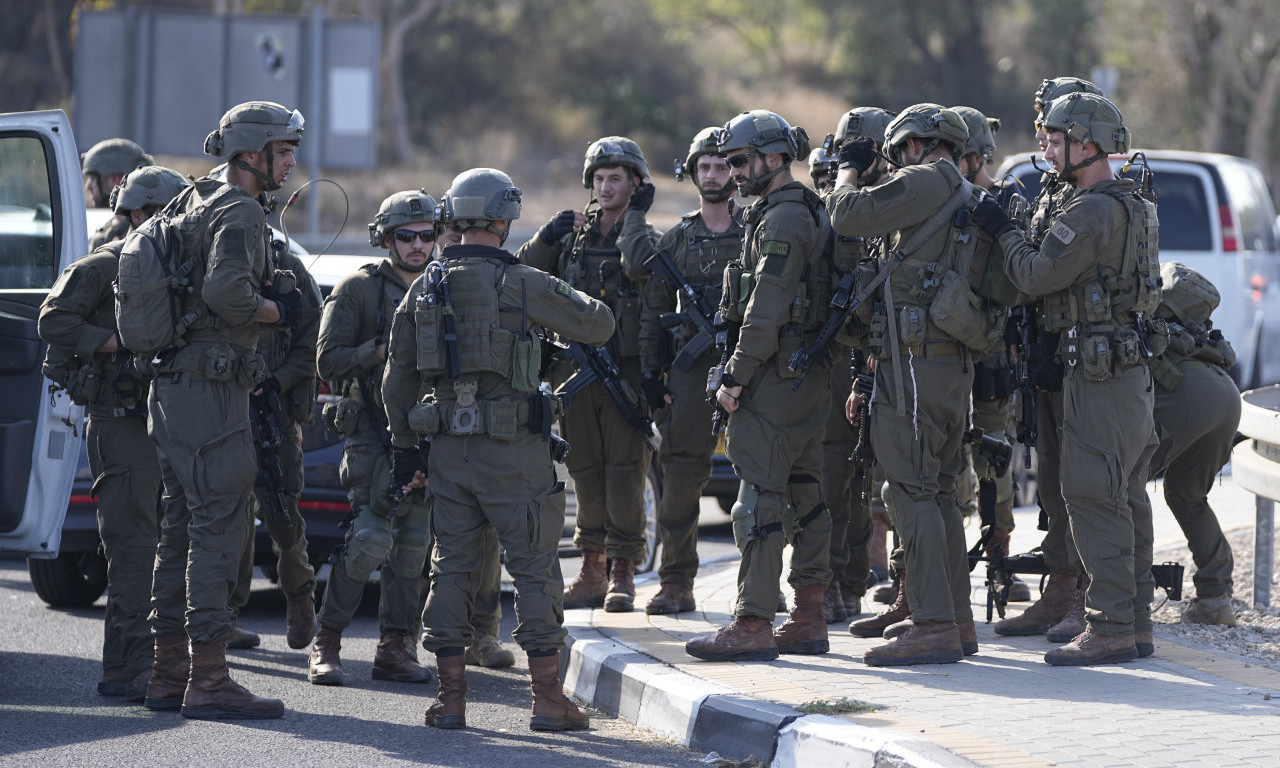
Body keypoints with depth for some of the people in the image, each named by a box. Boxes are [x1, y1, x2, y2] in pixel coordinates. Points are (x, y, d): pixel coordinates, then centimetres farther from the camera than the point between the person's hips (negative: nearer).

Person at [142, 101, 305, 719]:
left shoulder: (197, 205, 18)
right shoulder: (240, 212, -13)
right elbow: (226, 291, -28)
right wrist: (275, 311, -11)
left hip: (176, 387, 10)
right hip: (211, 389, -10)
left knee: (185, 529, 12)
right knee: (220, 527, -10)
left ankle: (169, 673, 15)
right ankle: (208, 680, -12)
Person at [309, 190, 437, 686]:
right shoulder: (358, 290, -2)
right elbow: (329, 362, -9)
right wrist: (384, 350, -18)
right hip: (373, 434, -6)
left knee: (413, 543, 3)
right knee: (371, 539, -15)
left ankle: (393, 649, 9)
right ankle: (326, 644, -6)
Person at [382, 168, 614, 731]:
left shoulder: (424, 288, 7)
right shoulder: (521, 284, -9)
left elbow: (399, 374, 12)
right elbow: (598, 325, -1)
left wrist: (404, 444, 21)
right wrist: (572, 297, 21)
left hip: (448, 448, 5)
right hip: (512, 451, -4)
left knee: (453, 567, 10)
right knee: (534, 568, 2)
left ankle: (451, 698, 9)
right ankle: (548, 699, 3)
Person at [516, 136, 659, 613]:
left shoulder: (645, 236, 2)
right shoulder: (573, 236, 13)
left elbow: (639, 265, -22)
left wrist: (635, 215, -10)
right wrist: (546, 239, -4)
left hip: (626, 371, -4)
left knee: (625, 470, -5)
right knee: (586, 471, 8)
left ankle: (623, 575, -1)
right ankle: (592, 570, 15)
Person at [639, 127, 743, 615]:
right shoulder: (677, 240, 12)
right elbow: (654, 311, 14)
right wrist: (651, 373, 5)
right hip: (691, 369, 2)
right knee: (681, 474, -2)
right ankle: (676, 583, 3)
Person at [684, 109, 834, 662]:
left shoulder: (782, 219, -14)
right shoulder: (810, 212, 18)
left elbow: (766, 311, -21)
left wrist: (736, 376, -17)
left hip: (777, 371, -10)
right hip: (811, 372, 10)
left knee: (760, 496, -10)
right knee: (804, 492, 11)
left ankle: (753, 625, -11)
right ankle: (808, 619, 14)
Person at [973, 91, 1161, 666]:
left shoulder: (1092, 211, -17)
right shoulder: (1134, 207, 16)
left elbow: (1038, 275, -18)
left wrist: (1002, 231, -3)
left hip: (1099, 374, -10)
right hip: (1132, 371, 10)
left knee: (1094, 497, -9)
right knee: (1126, 498, 12)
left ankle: (1109, 629, -11)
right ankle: (1135, 620, 16)